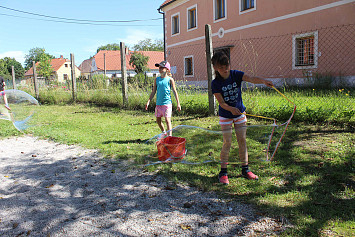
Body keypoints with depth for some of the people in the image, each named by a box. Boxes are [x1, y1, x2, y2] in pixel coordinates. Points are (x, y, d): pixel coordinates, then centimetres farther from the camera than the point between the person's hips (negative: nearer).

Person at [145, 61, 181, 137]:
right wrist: (148, 101, 5)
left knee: (167, 120, -11)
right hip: (158, 103, 5)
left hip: (167, 103, -5)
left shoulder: (170, 79, -3)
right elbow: (153, 92, 12)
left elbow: (175, 91, 0)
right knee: (158, 120, 14)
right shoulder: (156, 79, 8)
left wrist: (178, 103, -3)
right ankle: (164, 133, 36)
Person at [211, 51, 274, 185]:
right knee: (227, 143, -3)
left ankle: (245, 169, 20)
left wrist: (264, 81, -47)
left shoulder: (236, 74, -9)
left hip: (240, 113, 3)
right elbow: (221, 103, -19)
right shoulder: (216, 83, -15)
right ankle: (223, 172, 10)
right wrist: (231, 109, -38)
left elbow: (251, 79, -27)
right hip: (225, 116, -3)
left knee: (242, 141, 6)